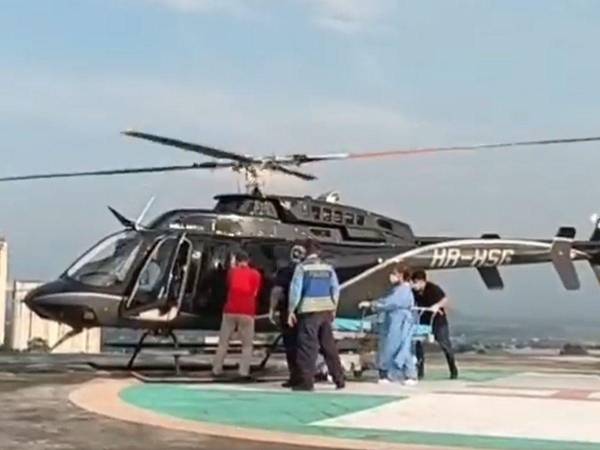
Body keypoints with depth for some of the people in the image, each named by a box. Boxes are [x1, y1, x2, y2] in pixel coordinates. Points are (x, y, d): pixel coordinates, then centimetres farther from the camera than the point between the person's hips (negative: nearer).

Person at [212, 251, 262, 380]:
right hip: (247, 312, -2)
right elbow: (255, 293, 8)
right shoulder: (255, 274, 5)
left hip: (230, 311, 2)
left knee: (223, 342, 10)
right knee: (247, 344, 4)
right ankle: (244, 371, -7)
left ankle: (216, 369, 10)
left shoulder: (231, 271, 9)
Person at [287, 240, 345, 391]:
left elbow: (296, 290, -8)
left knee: (308, 346, -2)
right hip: (326, 310, 5)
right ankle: (339, 379, 15)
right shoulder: (328, 267, 8)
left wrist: (291, 310, -2)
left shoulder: (302, 267, -5)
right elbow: (335, 289, 8)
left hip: (309, 311, -5)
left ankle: (306, 381, -4)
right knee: (329, 345, 12)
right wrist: (333, 309, 16)